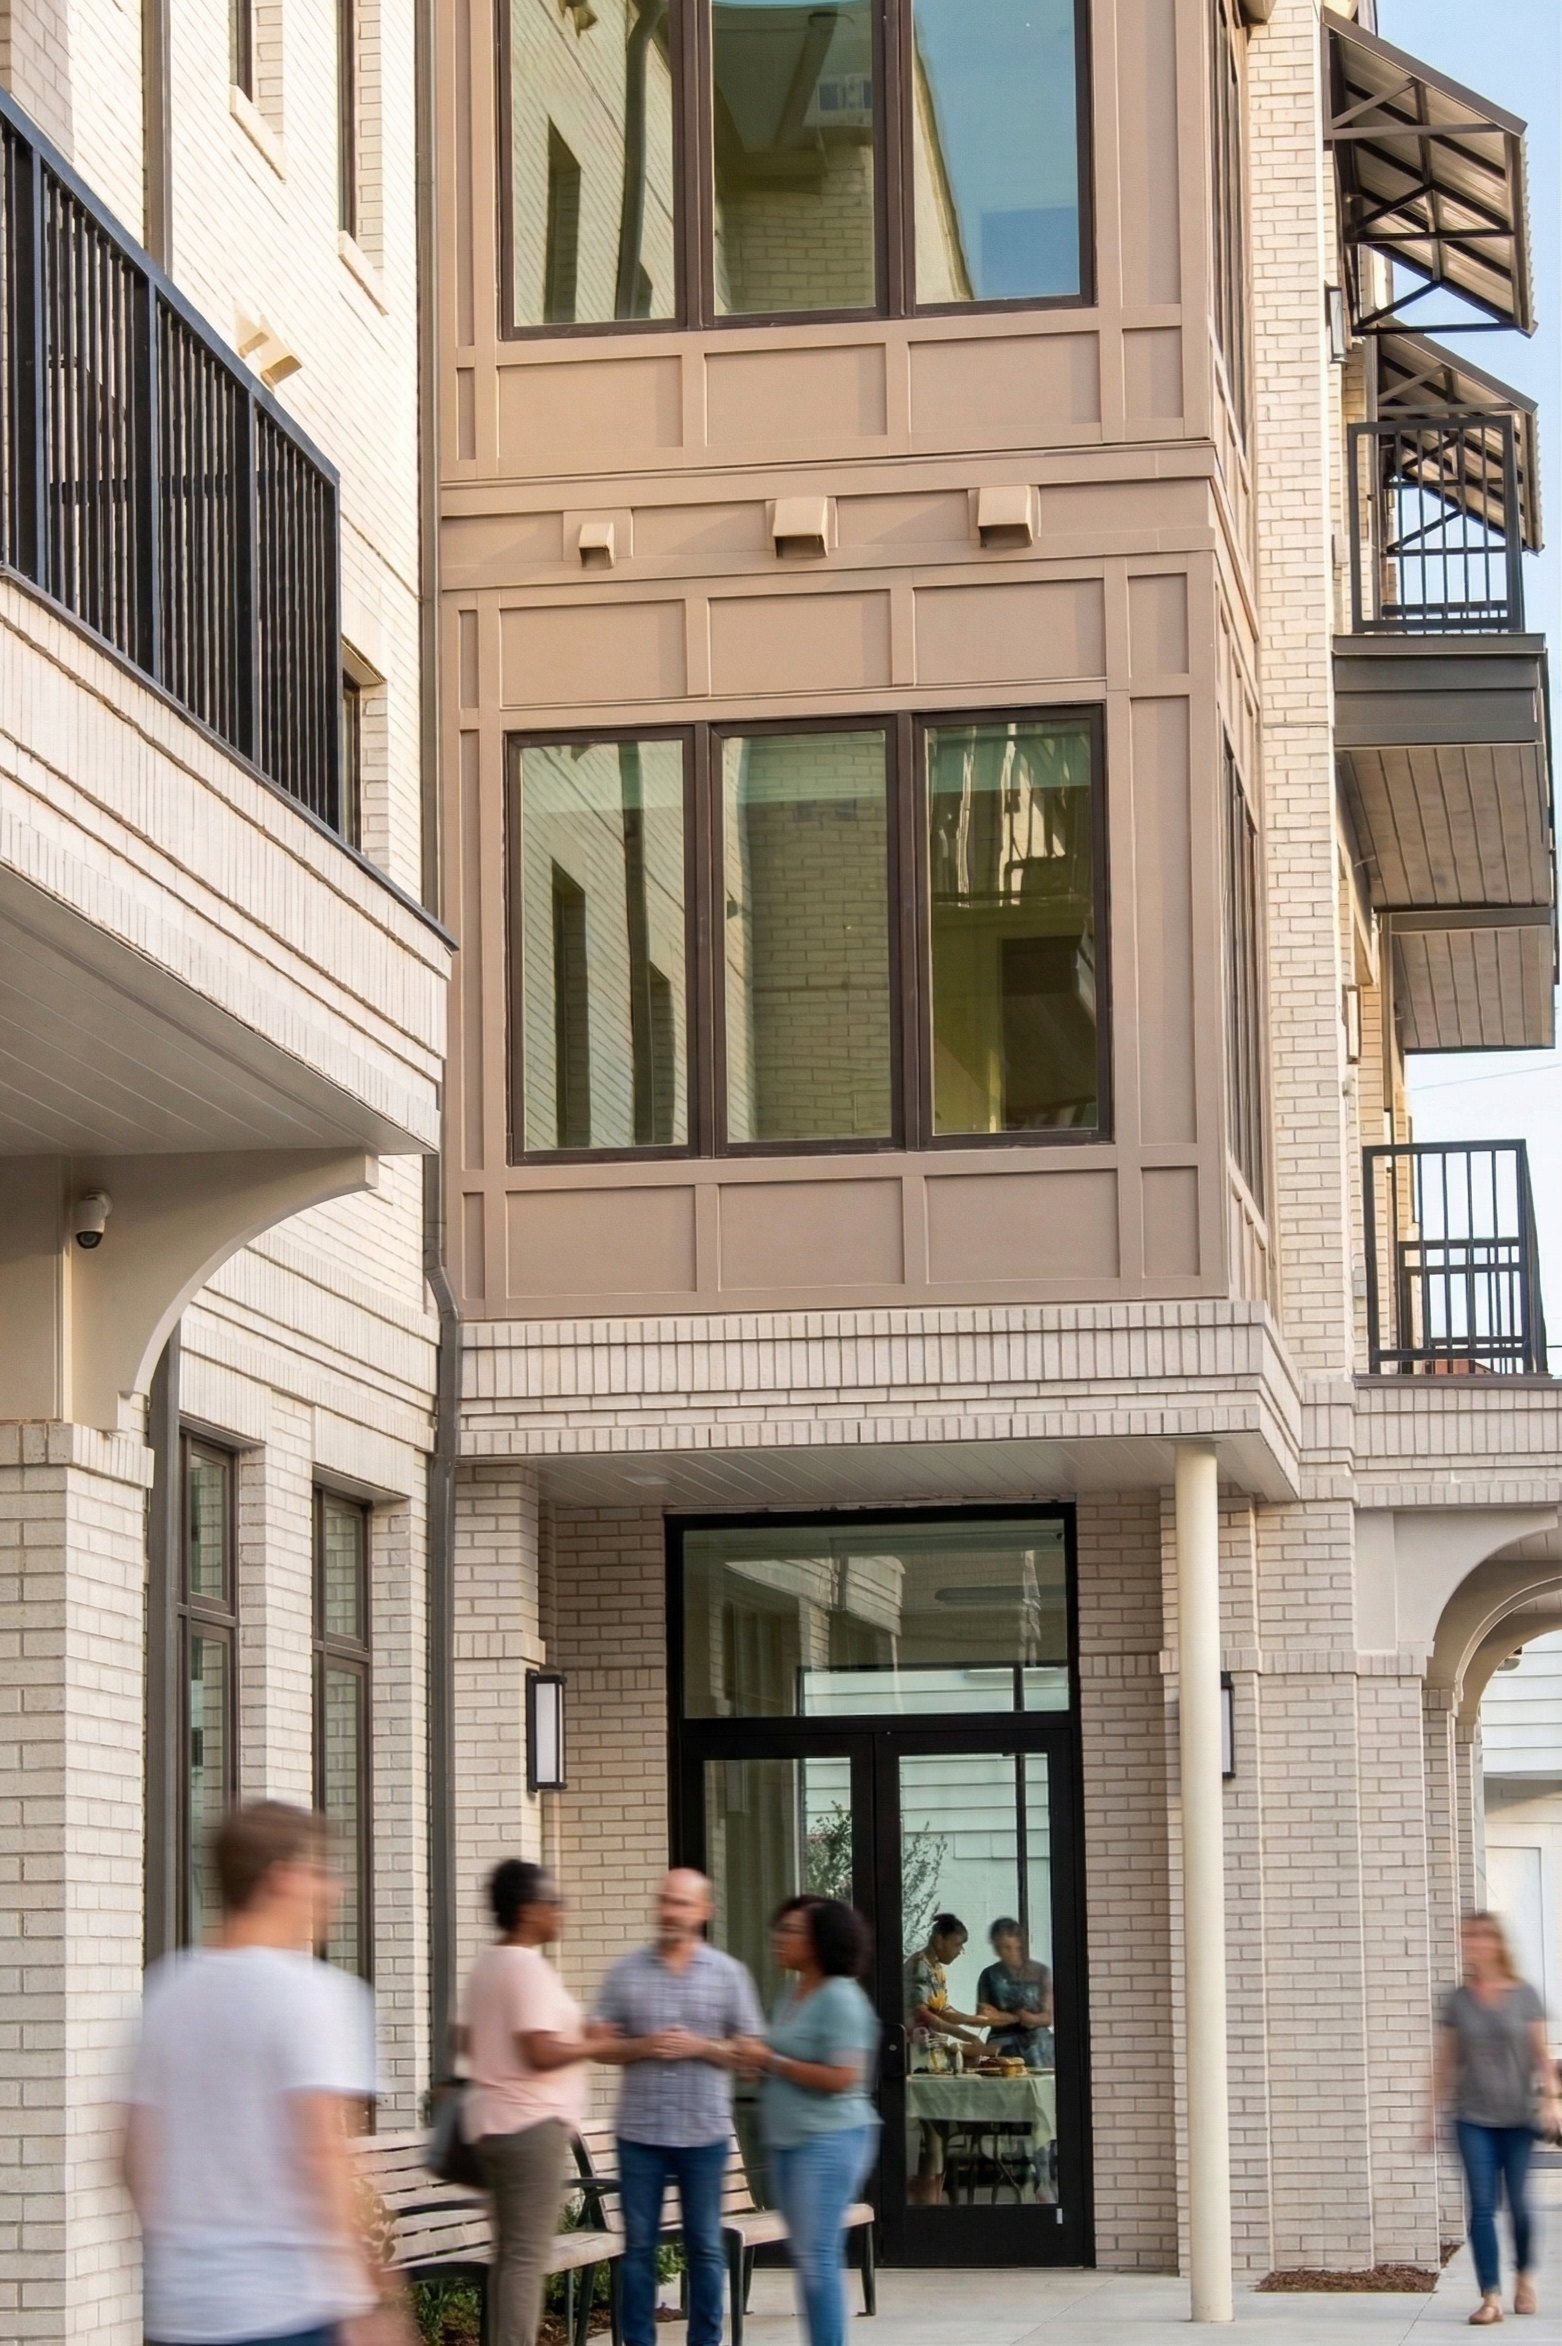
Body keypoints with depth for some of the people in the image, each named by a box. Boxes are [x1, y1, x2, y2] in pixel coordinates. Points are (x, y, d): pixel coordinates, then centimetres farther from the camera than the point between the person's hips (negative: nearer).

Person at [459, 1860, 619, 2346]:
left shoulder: (486, 1964, 12)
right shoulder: (527, 1967, -16)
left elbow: (467, 2042, 19)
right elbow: (541, 2053, -22)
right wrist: (591, 2045, -7)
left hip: (494, 2120, 10)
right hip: (531, 2123, -10)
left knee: (511, 2252, 13)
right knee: (528, 2255, -9)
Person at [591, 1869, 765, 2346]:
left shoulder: (728, 1974, 4)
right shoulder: (626, 1972, 5)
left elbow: (749, 2050, 3)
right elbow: (600, 2046, 6)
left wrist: (701, 2047, -13)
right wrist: (642, 2047, -13)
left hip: (704, 2133, 0)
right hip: (640, 2132, 1)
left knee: (705, 2247, 6)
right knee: (638, 2245, 4)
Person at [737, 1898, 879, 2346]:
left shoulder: (839, 1998, -13)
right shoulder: (791, 1994, 14)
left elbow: (842, 2077, -20)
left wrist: (772, 2061, -14)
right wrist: (757, 2062, 4)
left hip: (828, 2140, -9)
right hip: (788, 2140, 9)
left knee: (817, 2258, -10)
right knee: (805, 2256, 10)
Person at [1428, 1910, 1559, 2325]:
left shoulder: (1524, 1995, -1)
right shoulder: (1458, 2001, 3)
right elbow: (1445, 2061, 7)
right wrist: (1435, 2113, 4)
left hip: (1519, 2117, -1)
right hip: (1474, 2119, 1)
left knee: (1519, 2204, 6)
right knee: (1482, 2207, -6)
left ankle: (1525, 2276, 31)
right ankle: (1491, 2298, -7)